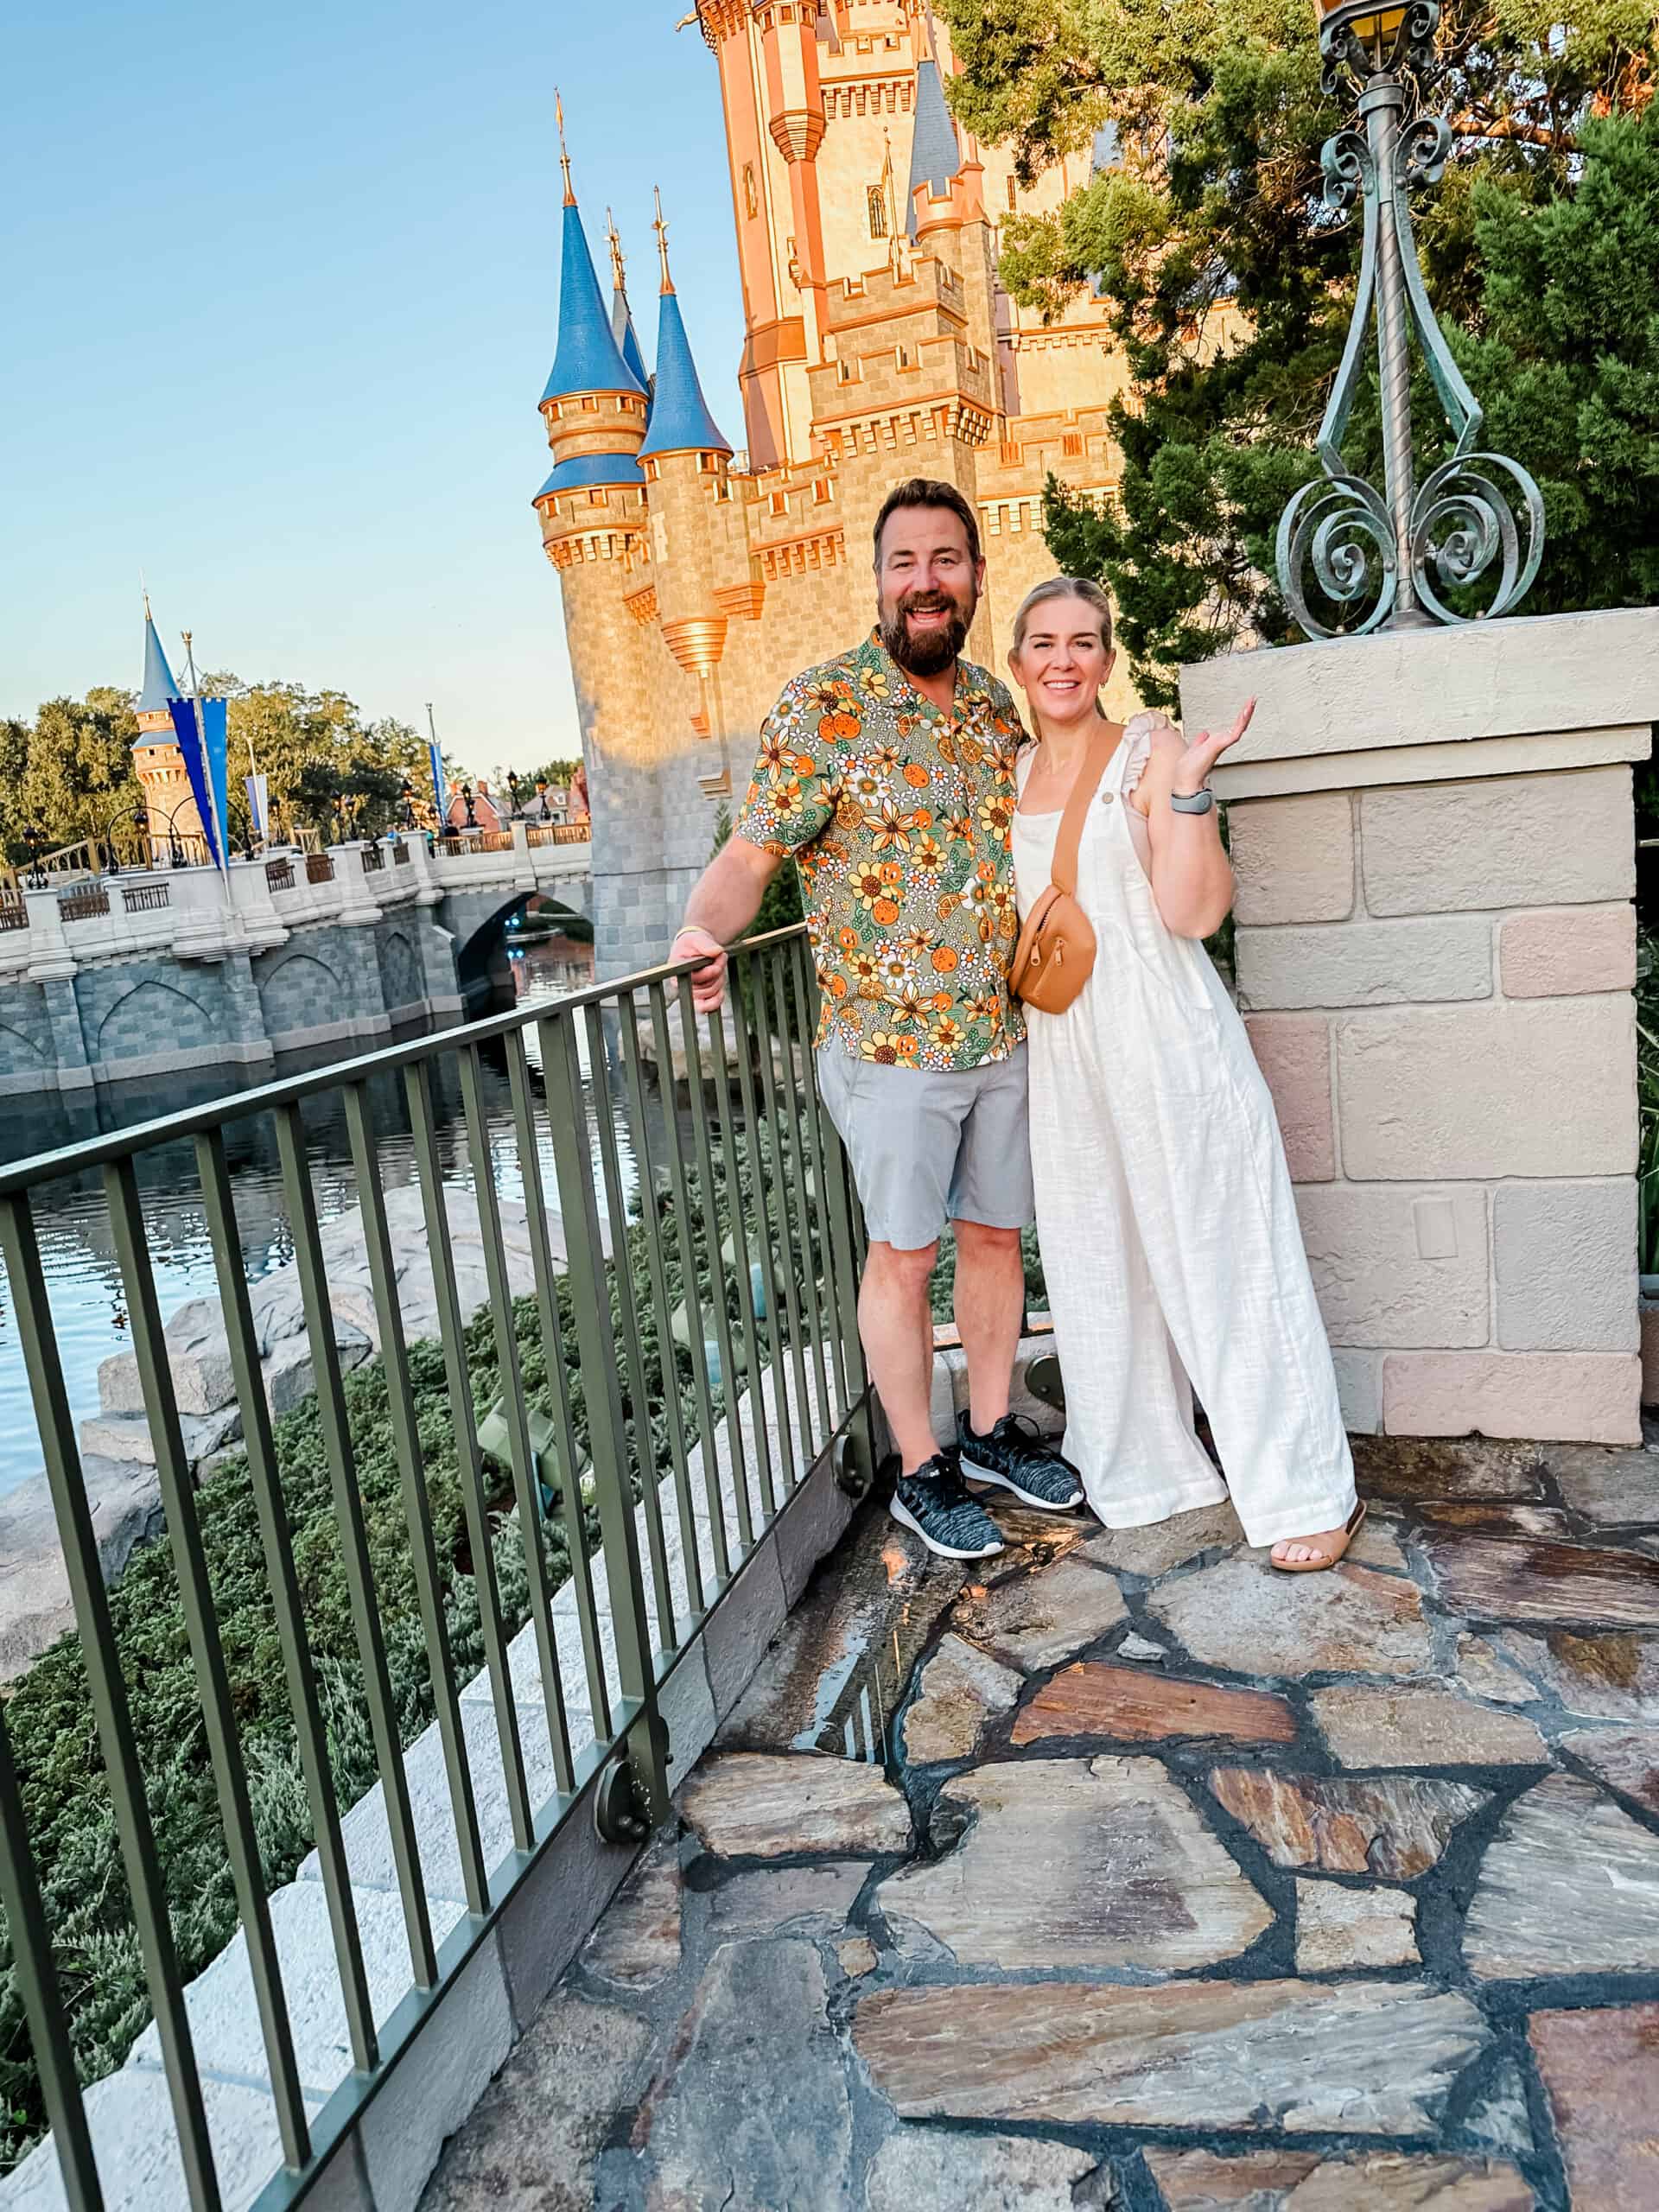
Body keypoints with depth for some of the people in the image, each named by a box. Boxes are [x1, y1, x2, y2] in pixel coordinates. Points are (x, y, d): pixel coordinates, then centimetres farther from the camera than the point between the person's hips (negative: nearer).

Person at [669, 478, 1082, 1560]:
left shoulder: (995, 702, 9)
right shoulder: (824, 706, -10)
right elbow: (751, 853, -15)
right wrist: (704, 931, -34)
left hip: (1006, 1032, 6)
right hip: (891, 1041, -6)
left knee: (996, 1234, 16)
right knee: (905, 1257, 5)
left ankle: (993, 1427, 35)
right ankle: (921, 1470, 21)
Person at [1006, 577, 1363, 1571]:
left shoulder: (1152, 751, -5)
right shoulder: (1011, 776, 11)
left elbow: (1194, 912, -17)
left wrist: (1189, 787, -23)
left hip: (1168, 1042, -6)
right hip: (1064, 1056, 6)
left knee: (1219, 1255, 0)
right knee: (1099, 1265, 13)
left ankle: (1307, 1490, 15)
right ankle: (1146, 1465, 32)